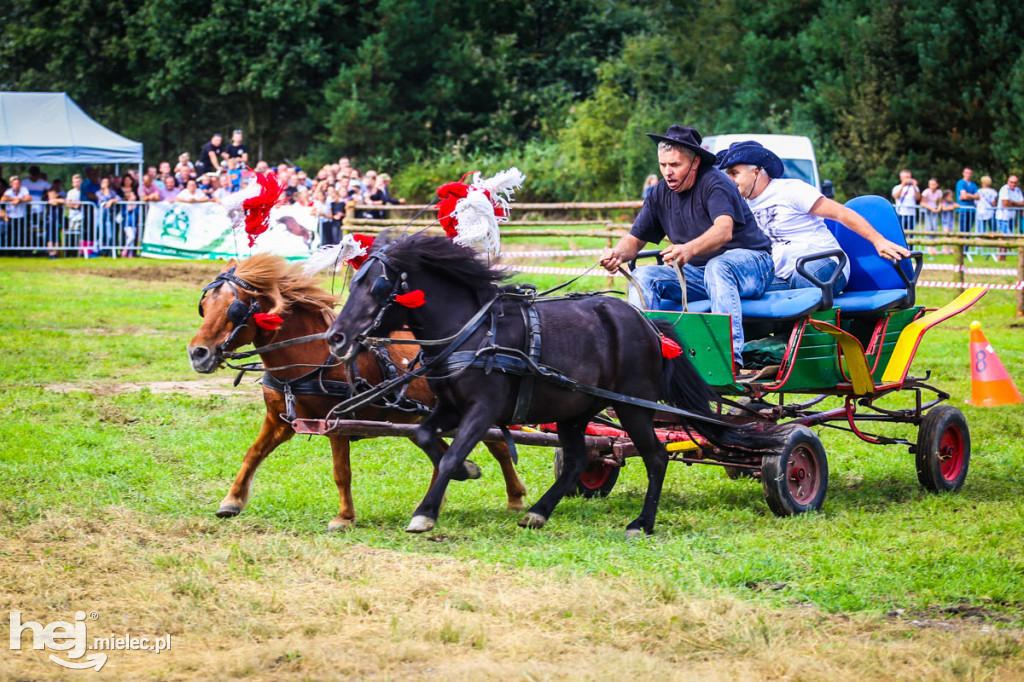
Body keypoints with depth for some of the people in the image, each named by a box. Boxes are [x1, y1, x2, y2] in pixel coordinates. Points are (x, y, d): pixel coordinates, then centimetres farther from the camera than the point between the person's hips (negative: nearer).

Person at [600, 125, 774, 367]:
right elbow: (635, 239, 9)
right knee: (644, 276, -14)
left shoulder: (714, 182, -17)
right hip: (696, 272, 6)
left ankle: (731, 358, -50)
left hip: (748, 262, -6)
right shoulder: (660, 193, 4)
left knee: (717, 267, -39)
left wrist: (690, 249, -55)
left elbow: (724, 230, -35)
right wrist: (618, 253, -17)